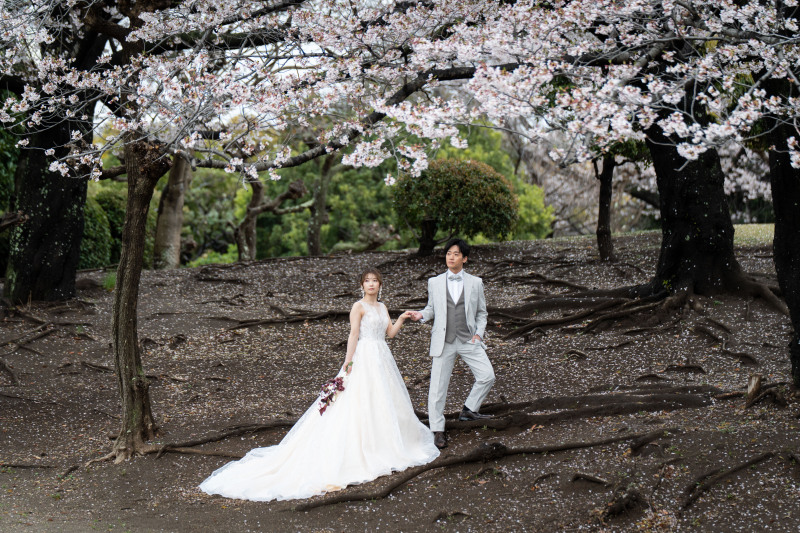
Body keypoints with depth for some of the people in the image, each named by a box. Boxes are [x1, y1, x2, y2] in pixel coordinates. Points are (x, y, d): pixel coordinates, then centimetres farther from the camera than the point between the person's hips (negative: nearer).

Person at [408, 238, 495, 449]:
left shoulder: (475, 283, 6)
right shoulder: (435, 282, 6)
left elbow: (481, 313, 11)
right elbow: (431, 309, 13)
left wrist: (479, 333, -3)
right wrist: (421, 315, -8)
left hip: (469, 340, 1)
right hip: (443, 342, 0)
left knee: (487, 376, -12)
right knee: (438, 386, -1)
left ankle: (469, 410, 10)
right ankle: (438, 431, 10)